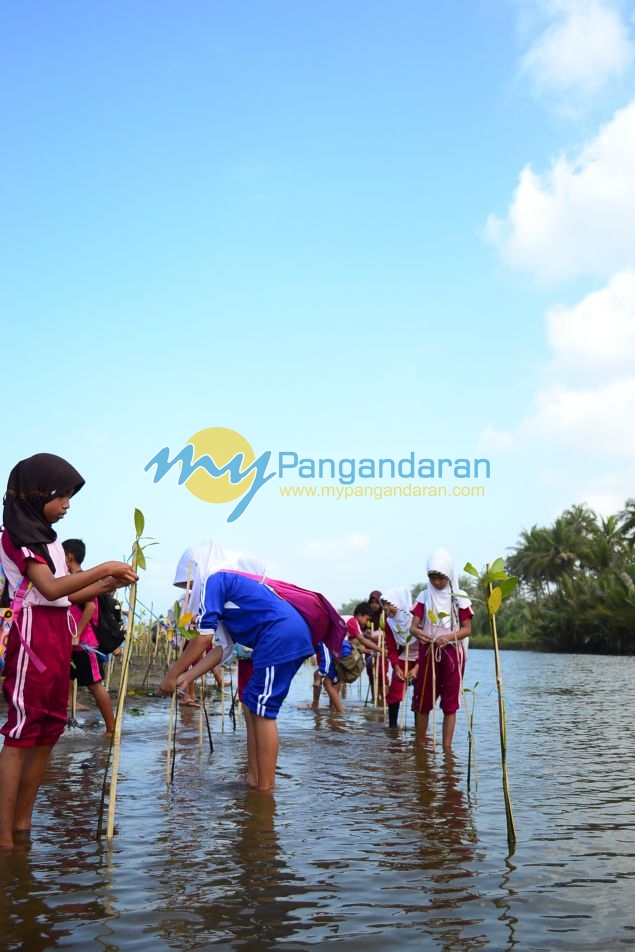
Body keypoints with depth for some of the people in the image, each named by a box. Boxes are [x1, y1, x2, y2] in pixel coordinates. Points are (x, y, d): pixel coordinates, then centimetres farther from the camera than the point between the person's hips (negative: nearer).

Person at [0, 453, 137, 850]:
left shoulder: (49, 538, 17)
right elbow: (50, 588, -21)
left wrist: (110, 584, 6)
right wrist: (103, 568, -20)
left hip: (59, 637, 9)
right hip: (33, 637, -9)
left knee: (48, 732, 10)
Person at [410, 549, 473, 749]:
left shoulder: (460, 598, -1)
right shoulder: (424, 596, 4)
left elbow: (467, 629, -3)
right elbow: (414, 625, -2)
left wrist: (448, 637, -22)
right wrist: (417, 632, -27)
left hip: (452, 652, -2)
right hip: (428, 652, 2)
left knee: (450, 704, 1)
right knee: (423, 702, 6)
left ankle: (446, 748, 4)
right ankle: (420, 745, 17)